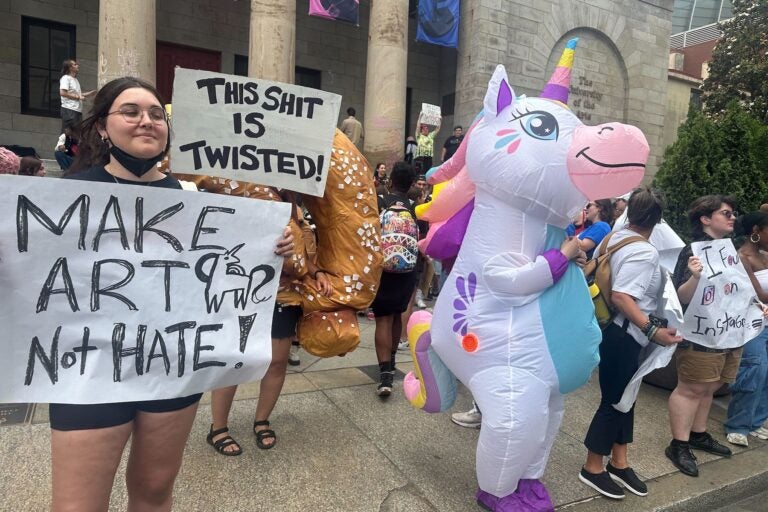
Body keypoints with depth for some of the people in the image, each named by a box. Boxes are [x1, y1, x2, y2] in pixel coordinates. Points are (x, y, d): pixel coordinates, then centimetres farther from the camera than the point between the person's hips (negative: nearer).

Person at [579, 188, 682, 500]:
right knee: (613, 400, 4)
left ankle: (618, 463, 32)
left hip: (615, 331, 9)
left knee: (624, 397, 18)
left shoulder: (615, 237, 3)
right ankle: (592, 468, 19)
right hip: (622, 336, -9)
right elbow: (621, 297, -30)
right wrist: (653, 331, -32)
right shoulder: (645, 252, -21)